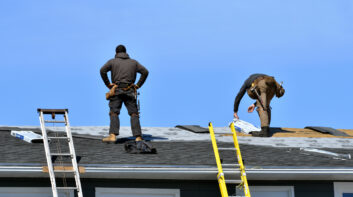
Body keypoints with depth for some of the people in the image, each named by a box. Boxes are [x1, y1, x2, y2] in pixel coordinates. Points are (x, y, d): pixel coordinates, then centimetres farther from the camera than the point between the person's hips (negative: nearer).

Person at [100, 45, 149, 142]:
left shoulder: (112, 61, 9)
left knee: (114, 113, -5)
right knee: (134, 114, 2)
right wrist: (138, 85, 8)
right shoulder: (134, 62, 17)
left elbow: (102, 70, -7)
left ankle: (112, 135, -22)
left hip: (117, 90, -2)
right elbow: (145, 72, 8)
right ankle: (138, 136, -9)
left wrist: (108, 84, 0)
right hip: (130, 91, 2)